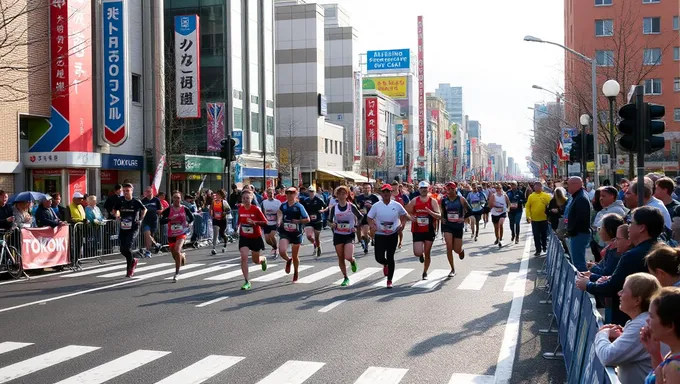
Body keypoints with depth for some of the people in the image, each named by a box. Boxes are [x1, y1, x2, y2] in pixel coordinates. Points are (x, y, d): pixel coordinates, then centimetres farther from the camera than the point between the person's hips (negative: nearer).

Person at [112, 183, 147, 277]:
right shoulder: (120, 201, 1)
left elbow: (144, 209, 12)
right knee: (122, 249, 6)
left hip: (133, 228, -4)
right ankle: (133, 261, 35)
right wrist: (117, 216, 0)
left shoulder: (136, 202, -6)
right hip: (123, 228, 4)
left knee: (127, 248, -15)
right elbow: (114, 210, 19)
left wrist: (140, 218, 1)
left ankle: (130, 269, 1)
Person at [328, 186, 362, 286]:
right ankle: (345, 278, 19)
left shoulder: (351, 206, -5)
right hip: (338, 235, 3)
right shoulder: (334, 208, 0)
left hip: (349, 235, -2)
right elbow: (330, 220, 10)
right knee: (341, 258, 5)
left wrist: (356, 227, -6)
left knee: (348, 257, -17)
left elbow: (360, 217, 7)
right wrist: (332, 225, -12)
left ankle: (353, 261, 21)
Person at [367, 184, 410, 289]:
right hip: (380, 235, 0)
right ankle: (385, 264, 36)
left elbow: (404, 216, 11)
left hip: (393, 235, 0)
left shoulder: (397, 205, -2)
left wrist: (402, 225, -6)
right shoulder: (376, 206, -3)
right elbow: (369, 218, 1)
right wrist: (372, 226, -19)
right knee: (379, 258, -3)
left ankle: (389, 281, 11)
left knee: (390, 257, -1)